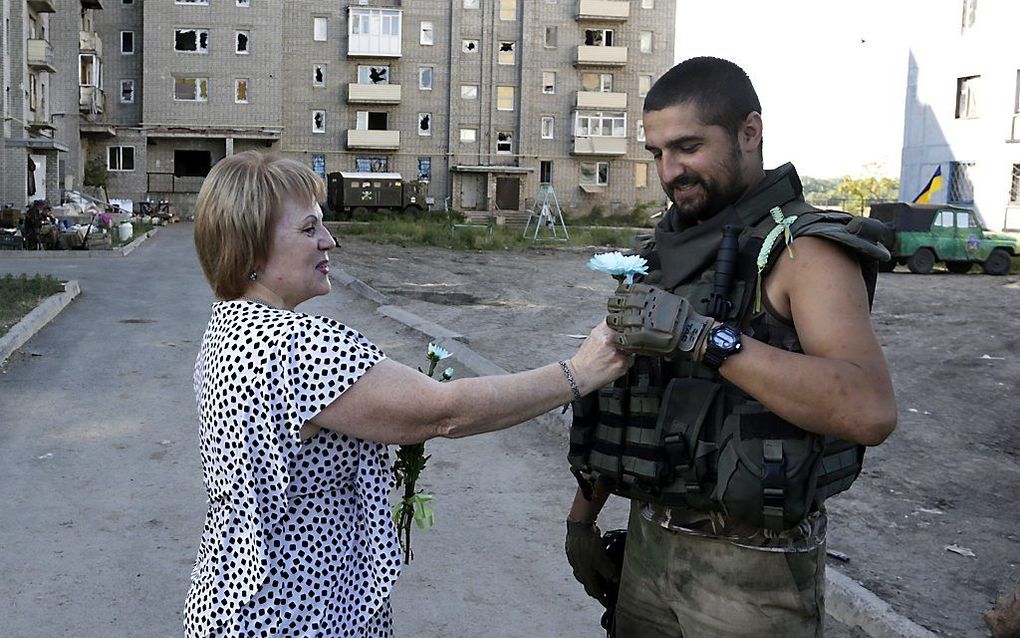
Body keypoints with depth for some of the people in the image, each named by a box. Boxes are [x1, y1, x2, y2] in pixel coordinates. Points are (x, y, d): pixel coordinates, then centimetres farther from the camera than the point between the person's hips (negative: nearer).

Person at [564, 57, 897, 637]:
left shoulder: (801, 250, -14)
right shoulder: (664, 249, 8)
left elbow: (871, 410, -30)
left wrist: (703, 336, -33)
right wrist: (583, 517, 14)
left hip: (752, 569, -6)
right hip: (649, 541, 6)